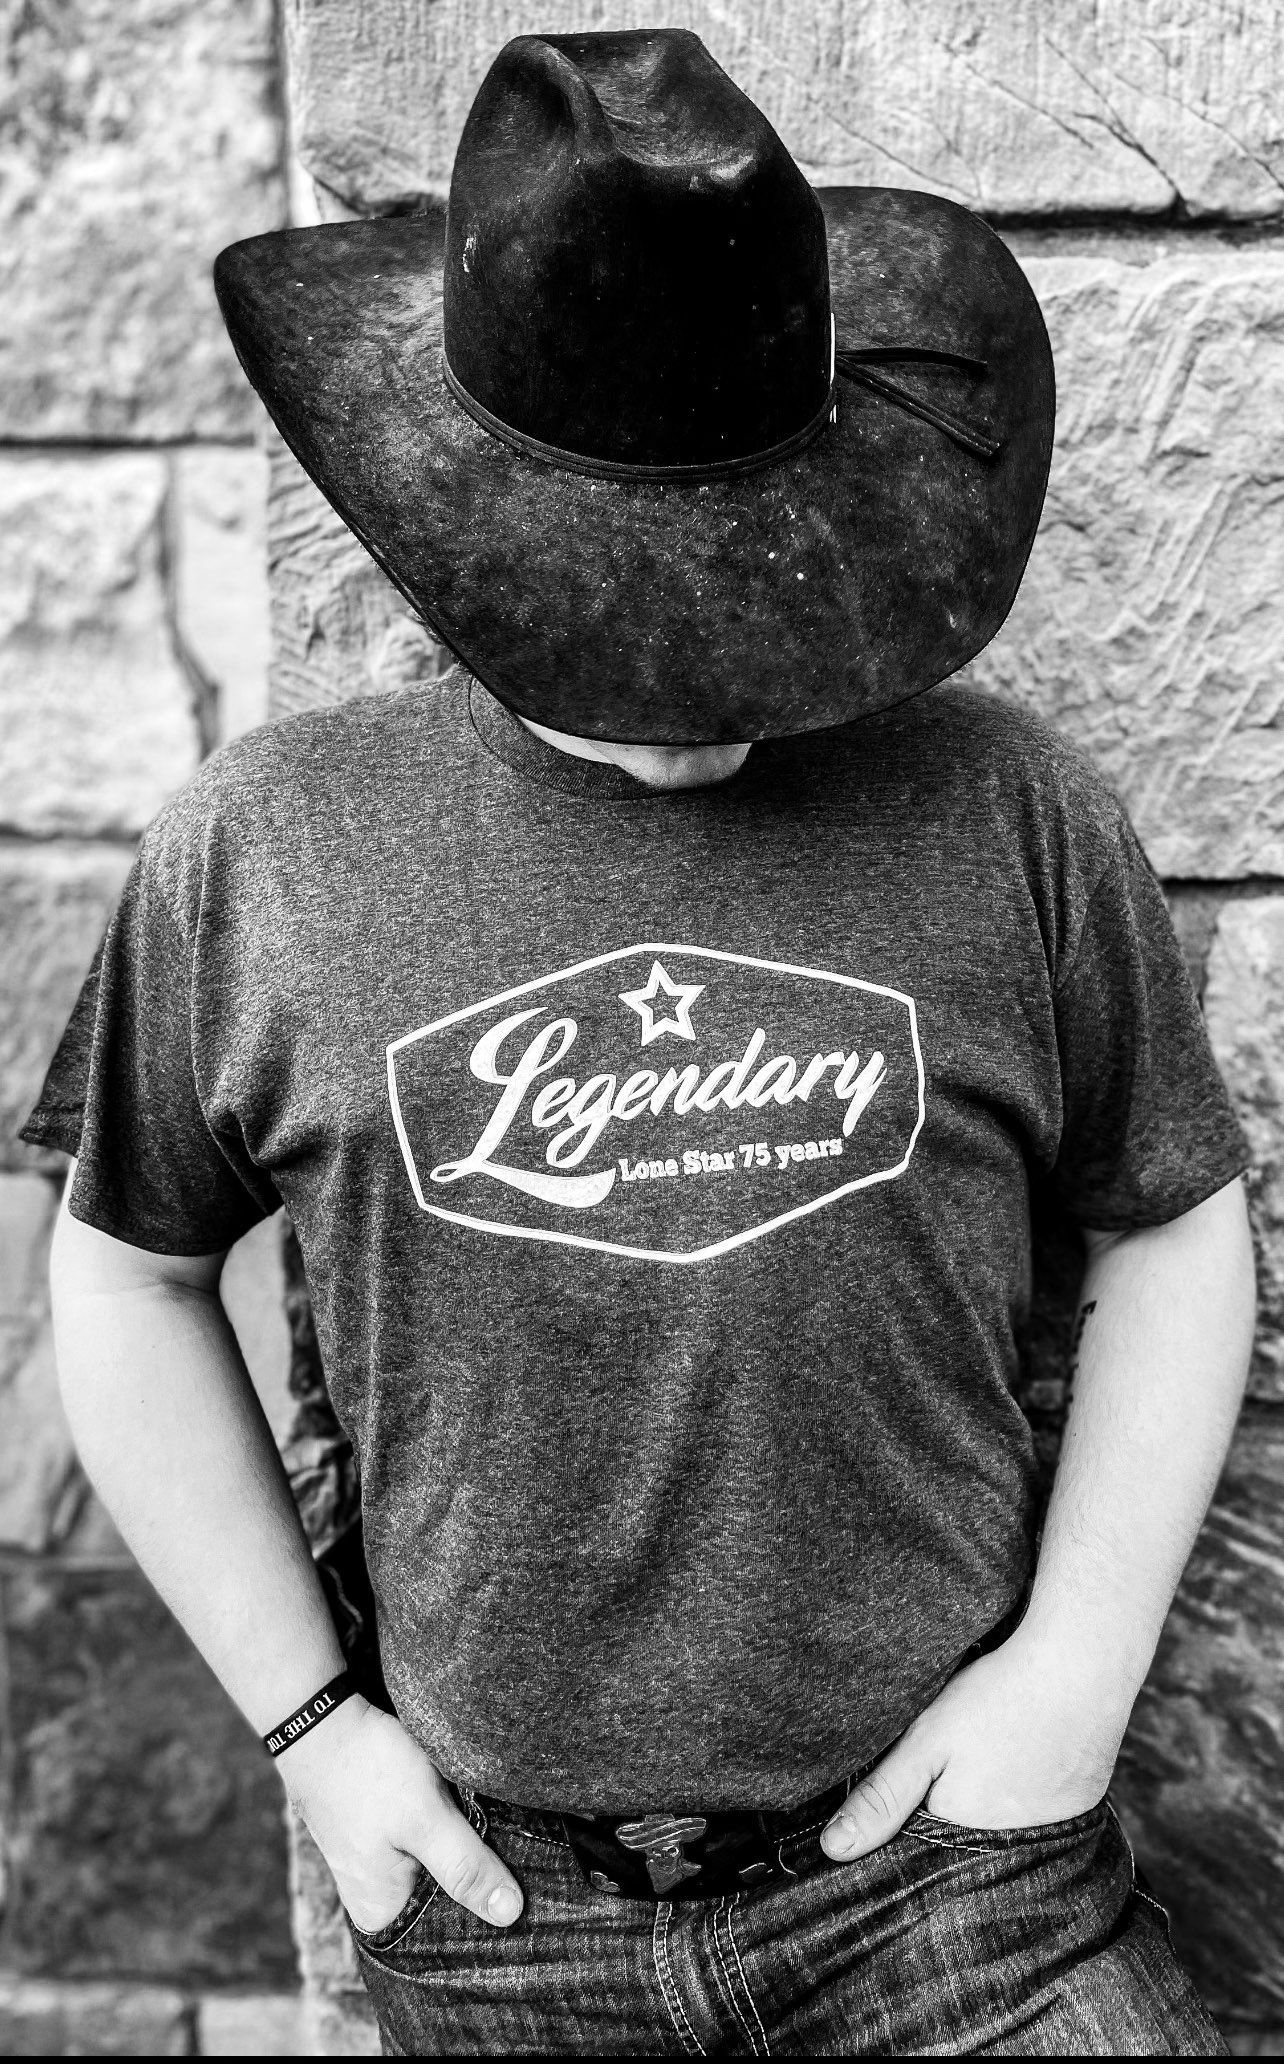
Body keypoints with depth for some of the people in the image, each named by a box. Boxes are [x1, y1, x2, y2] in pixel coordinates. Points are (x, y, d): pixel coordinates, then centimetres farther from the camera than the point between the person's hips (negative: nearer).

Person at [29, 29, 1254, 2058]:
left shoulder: (1004, 810, -7)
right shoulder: (260, 849, -6)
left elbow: (1178, 1215, 4)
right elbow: (128, 1273, 4)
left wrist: (1082, 1658, -4)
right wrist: (306, 1721, 1)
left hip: (947, 1856, 0)